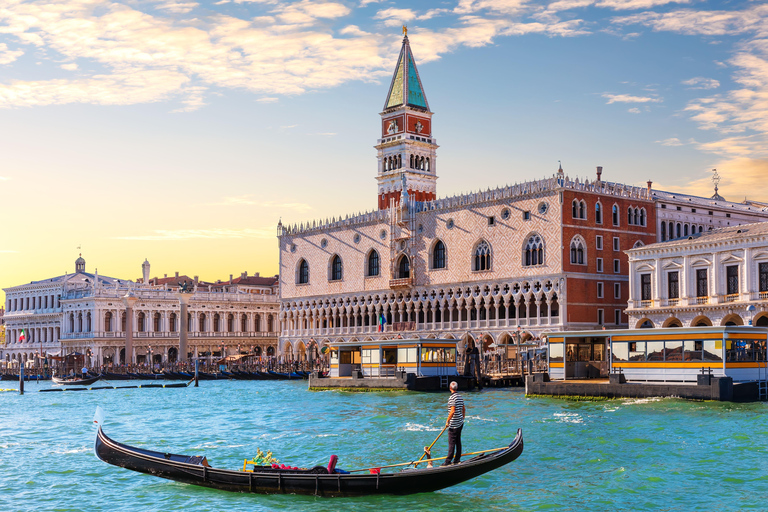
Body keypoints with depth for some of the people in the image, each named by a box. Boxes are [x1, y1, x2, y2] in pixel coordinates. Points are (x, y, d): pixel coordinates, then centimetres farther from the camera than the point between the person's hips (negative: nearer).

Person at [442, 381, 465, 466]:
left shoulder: (452, 397, -17)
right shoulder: (460, 397, 9)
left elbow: (452, 411, -23)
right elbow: (463, 410, 16)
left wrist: (447, 421, -16)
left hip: (454, 424, -9)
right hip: (460, 423, 9)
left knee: (451, 442, -6)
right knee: (458, 441, 12)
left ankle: (448, 461, -4)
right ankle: (457, 459, 17)